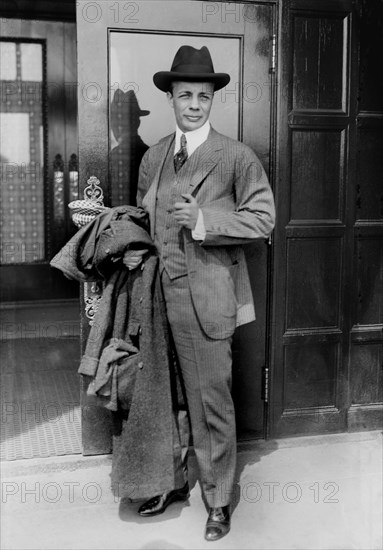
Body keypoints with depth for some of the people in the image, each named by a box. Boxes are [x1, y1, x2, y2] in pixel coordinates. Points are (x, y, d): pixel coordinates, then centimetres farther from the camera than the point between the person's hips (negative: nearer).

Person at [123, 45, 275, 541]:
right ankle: (174, 481, 35)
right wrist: (135, 247, 3)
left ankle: (219, 501, 23)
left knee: (213, 402, 5)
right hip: (161, 295, 5)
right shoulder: (152, 158, 12)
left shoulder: (237, 157, -4)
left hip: (207, 297, -5)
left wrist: (204, 221, -18)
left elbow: (262, 218, -6)